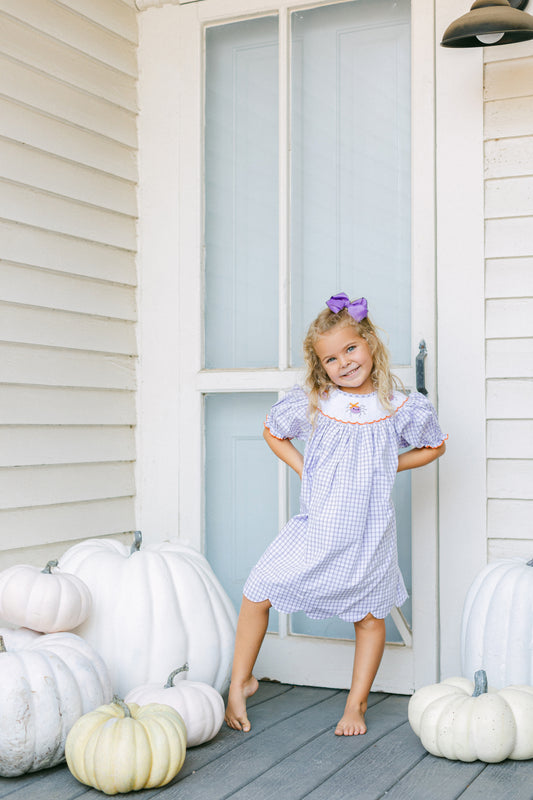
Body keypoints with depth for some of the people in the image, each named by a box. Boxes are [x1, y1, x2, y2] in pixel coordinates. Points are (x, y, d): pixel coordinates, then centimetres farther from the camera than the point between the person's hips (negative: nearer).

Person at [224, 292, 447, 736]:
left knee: (370, 615, 10)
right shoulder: (310, 404, -4)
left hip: (369, 532, 0)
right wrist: (303, 469, 1)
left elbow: (435, 446, 11)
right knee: (257, 593, -1)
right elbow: (273, 432, 14)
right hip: (316, 528, 1)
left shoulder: (400, 408, -6)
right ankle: (240, 681, 20)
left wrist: (387, 466, -1)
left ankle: (356, 703, 31)